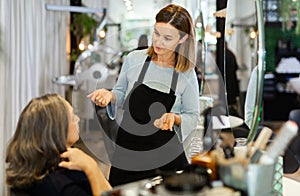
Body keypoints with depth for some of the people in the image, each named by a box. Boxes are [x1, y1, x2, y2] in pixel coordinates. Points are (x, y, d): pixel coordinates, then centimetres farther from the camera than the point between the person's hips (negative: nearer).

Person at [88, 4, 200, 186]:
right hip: (127, 150, 1)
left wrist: (174, 117, -17)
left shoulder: (187, 74, -7)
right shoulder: (134, 59, -4)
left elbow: (192, 117, 2)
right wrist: (109, 95, -11)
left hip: (167, 154, -1)